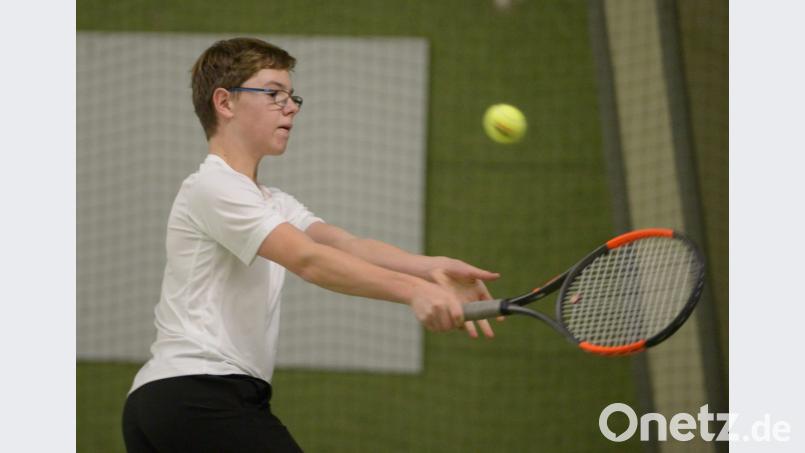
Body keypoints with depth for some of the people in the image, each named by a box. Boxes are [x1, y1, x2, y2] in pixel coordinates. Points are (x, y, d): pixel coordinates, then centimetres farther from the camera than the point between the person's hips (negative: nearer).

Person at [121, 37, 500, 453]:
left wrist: (430, 268, -17)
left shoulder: (274, 204, 23)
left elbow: (344, 244, 3)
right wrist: (413, 291, -32)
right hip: (197, 392, -10)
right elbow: (307, 260, -22)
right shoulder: (213, 187, -8)